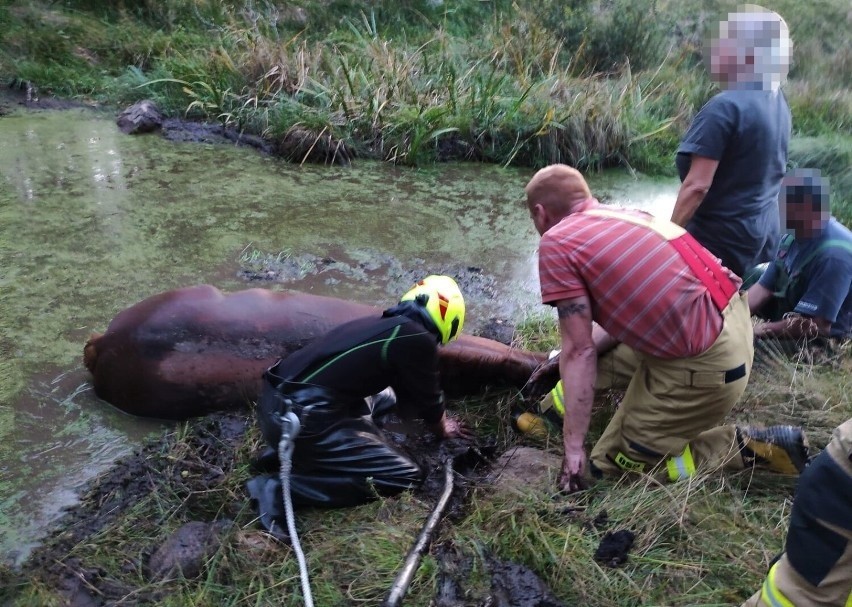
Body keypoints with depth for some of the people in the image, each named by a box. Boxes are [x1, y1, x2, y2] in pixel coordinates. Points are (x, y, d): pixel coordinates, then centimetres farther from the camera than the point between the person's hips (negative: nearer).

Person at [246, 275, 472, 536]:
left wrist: (437, 417, 46)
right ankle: (281, 487, -5)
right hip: (300, 422, -9)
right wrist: (444, 430, 28)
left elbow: (408, 393, 33)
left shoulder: (382, 325, 18)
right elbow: (428, 400, 7)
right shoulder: (418, 339, -9)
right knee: (405, 477, 1)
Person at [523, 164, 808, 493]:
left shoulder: (557, 242, -9)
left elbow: (580, 350, -10)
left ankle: (744, 446, 8)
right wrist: (560, 364, 24)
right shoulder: (620, 214, 14)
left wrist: (573, 448, -3)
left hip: (706, 365, -9)